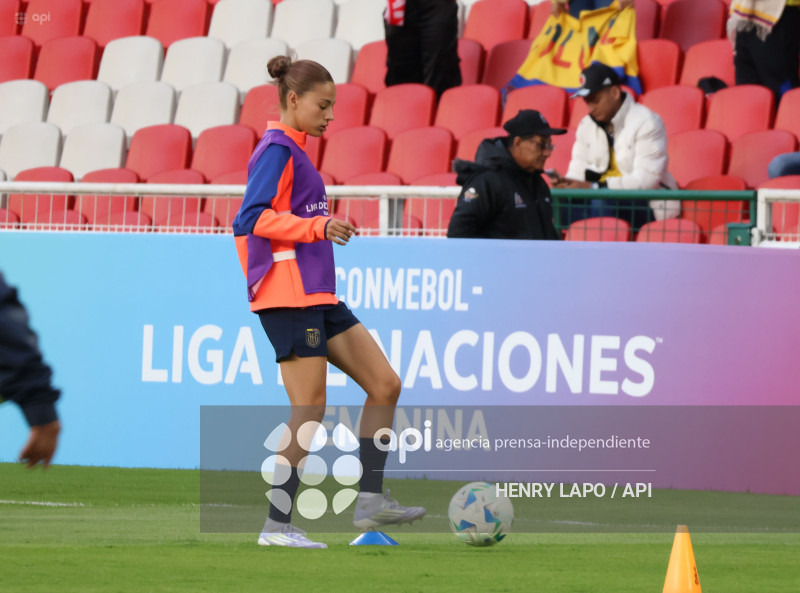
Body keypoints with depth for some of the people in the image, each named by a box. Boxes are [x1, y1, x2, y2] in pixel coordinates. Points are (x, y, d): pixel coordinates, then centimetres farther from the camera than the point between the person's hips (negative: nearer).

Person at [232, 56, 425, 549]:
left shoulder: (291, 151, 19)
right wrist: (317, 226, -26)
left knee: (385, 384, 6)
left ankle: (371, 500, 9)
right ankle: (277, 526, -5)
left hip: (317, 297, 10)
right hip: (290, 298, -10)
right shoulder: (278, 150, -10)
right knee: (310, 410, -10)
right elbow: (253, 217, -21)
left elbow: (247, 222, 24)